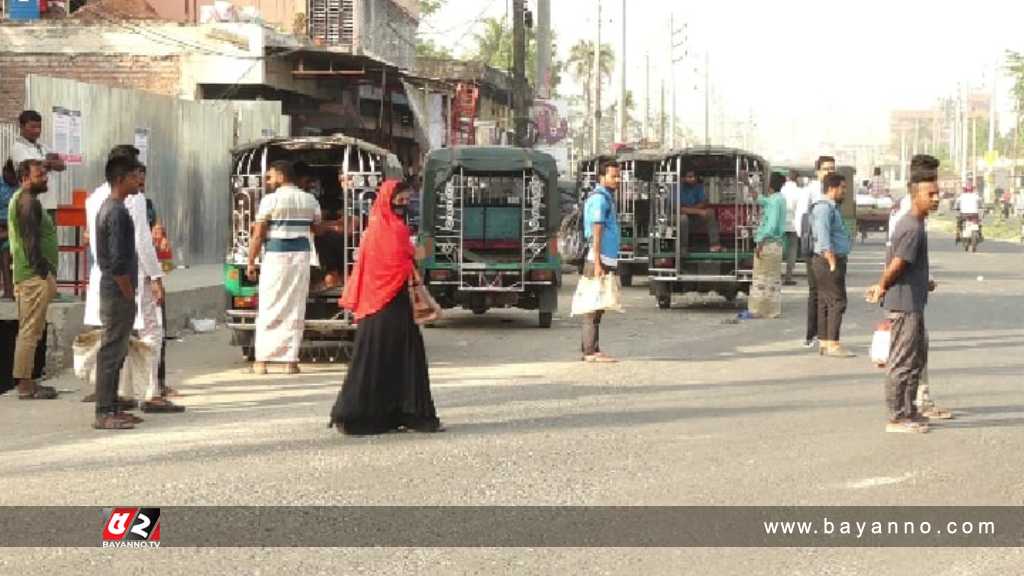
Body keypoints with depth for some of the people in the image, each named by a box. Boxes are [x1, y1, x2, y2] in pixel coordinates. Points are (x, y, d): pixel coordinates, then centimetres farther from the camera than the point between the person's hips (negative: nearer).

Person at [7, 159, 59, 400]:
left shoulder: (19, 200, 20)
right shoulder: (28, 201, -13)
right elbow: (31, 240, -21)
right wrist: (45, 273, -22)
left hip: (26, 276, 11)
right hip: (35, 275, -11)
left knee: (28, 331, 13)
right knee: (30, 331, -9)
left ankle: (25, 382, 18)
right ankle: (25, 386, -9)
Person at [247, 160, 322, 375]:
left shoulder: (270, 200, -6)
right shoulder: (309, 200, 9)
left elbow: (258, 234, -8)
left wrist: (251, 262, -3)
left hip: (276, 255, -4)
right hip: (302, 255, 4)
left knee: (268, 309, 1)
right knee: (296, 309, 7)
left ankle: (261, 361, -1)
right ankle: (291, 361, 4)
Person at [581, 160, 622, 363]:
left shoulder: (607, 197, 19)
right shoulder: (599, 198, -12)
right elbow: (596, 234, -18)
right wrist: (597, 264, -23)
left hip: (607, 260, 10)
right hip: (600, 260, -10)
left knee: (598, 307, 11)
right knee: (594, 308, -9)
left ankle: (592, 350, 15)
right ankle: (591, 352, -9)